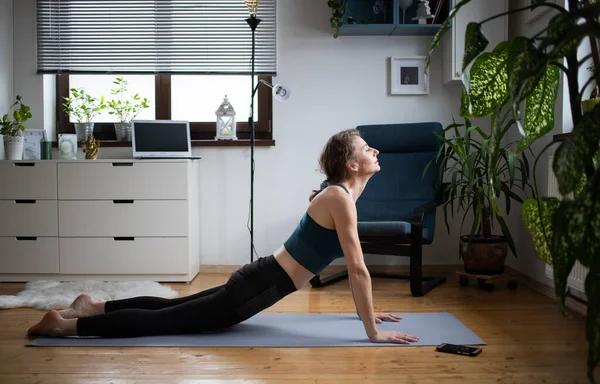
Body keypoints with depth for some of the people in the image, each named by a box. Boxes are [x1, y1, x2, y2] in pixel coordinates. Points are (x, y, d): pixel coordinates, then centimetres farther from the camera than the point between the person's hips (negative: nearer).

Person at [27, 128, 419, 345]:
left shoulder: (340, 192, 11)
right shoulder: (340, 197, -19)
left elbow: (352, 266, 19)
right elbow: (358, 268, -21)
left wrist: (367, 310, 22)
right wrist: (373, 331, -17)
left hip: (260, 279, 9)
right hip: (259, 286, -9)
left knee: (172, 307, 19)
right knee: (165, 319, -1)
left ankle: (92, 306, 27)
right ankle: (66, 324, 6)